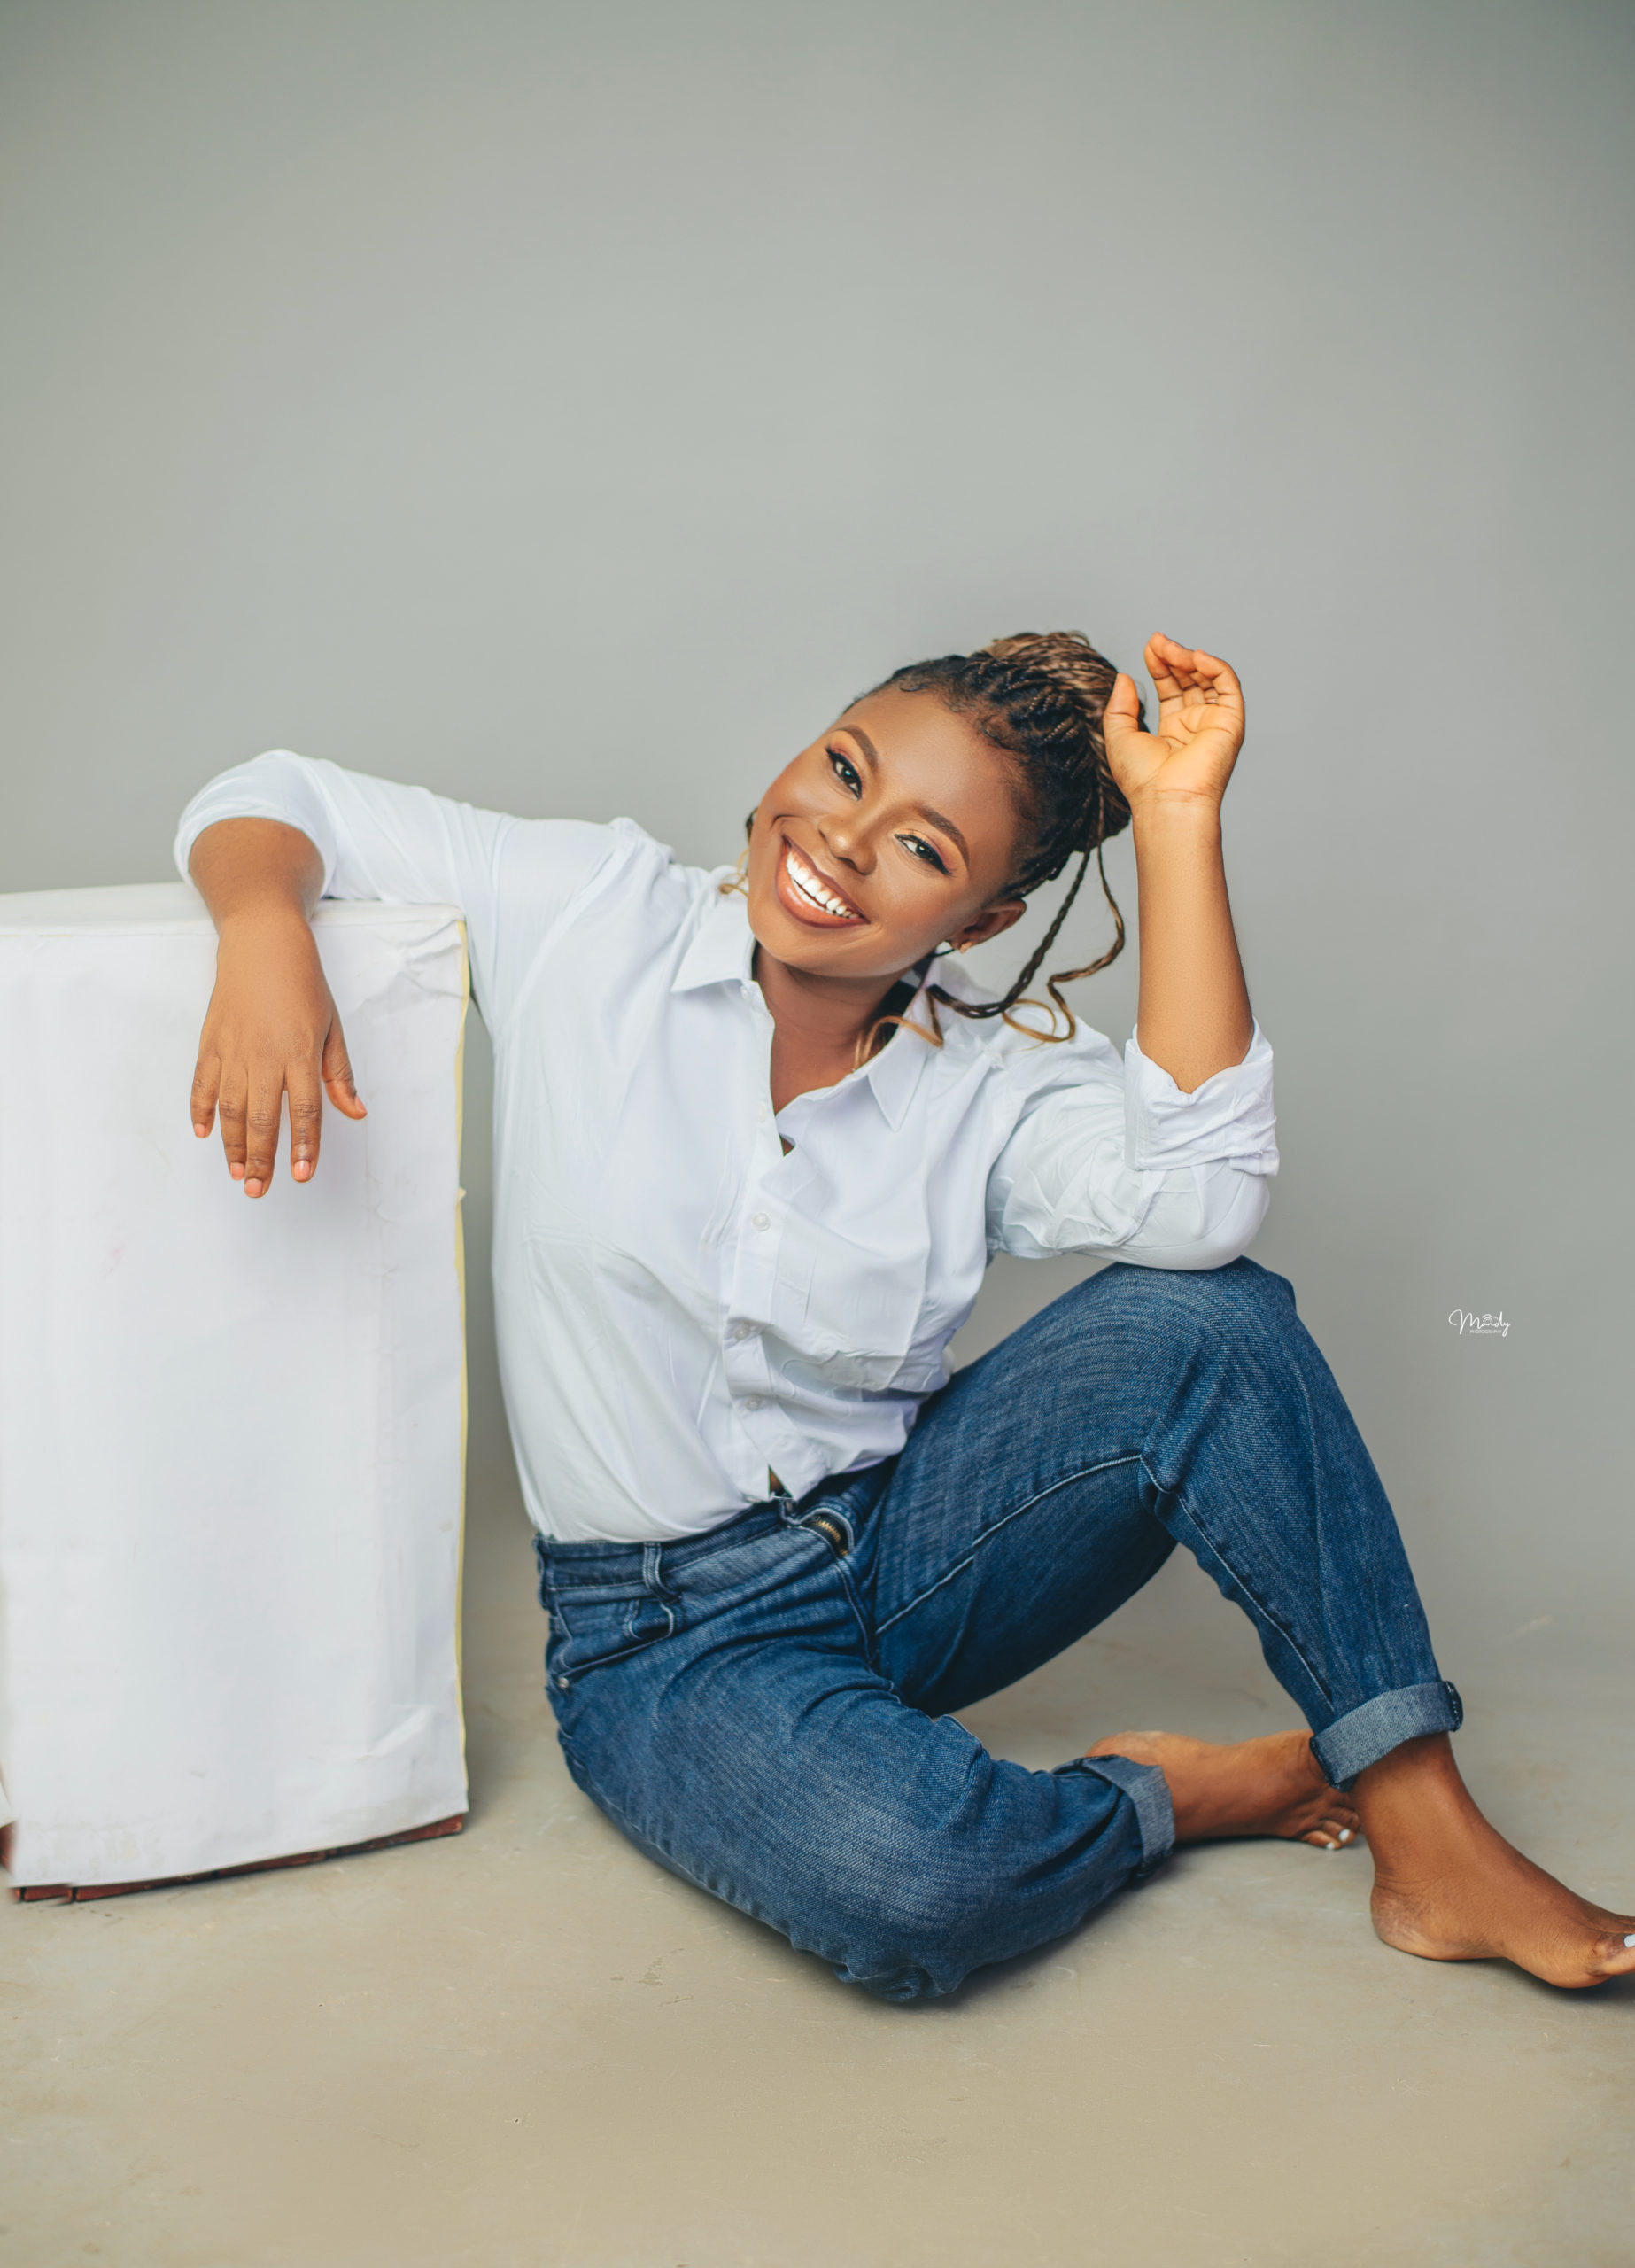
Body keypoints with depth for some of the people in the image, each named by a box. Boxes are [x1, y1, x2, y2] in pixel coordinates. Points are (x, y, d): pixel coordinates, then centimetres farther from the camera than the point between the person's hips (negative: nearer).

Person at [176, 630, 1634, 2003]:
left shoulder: (994, 1071, -6)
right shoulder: (594, 917, -8)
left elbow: (1196, 1200, -27)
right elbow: (277, 806, -3)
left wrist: (1179, 820, -23)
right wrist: (266, 936, -28)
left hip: (906, 1551, 2)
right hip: (673, 1638, -2)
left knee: (1210, 1317, -25)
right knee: (913, 1885, -35)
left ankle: (1425, 1835, -14)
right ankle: (1184, 1792, -2)